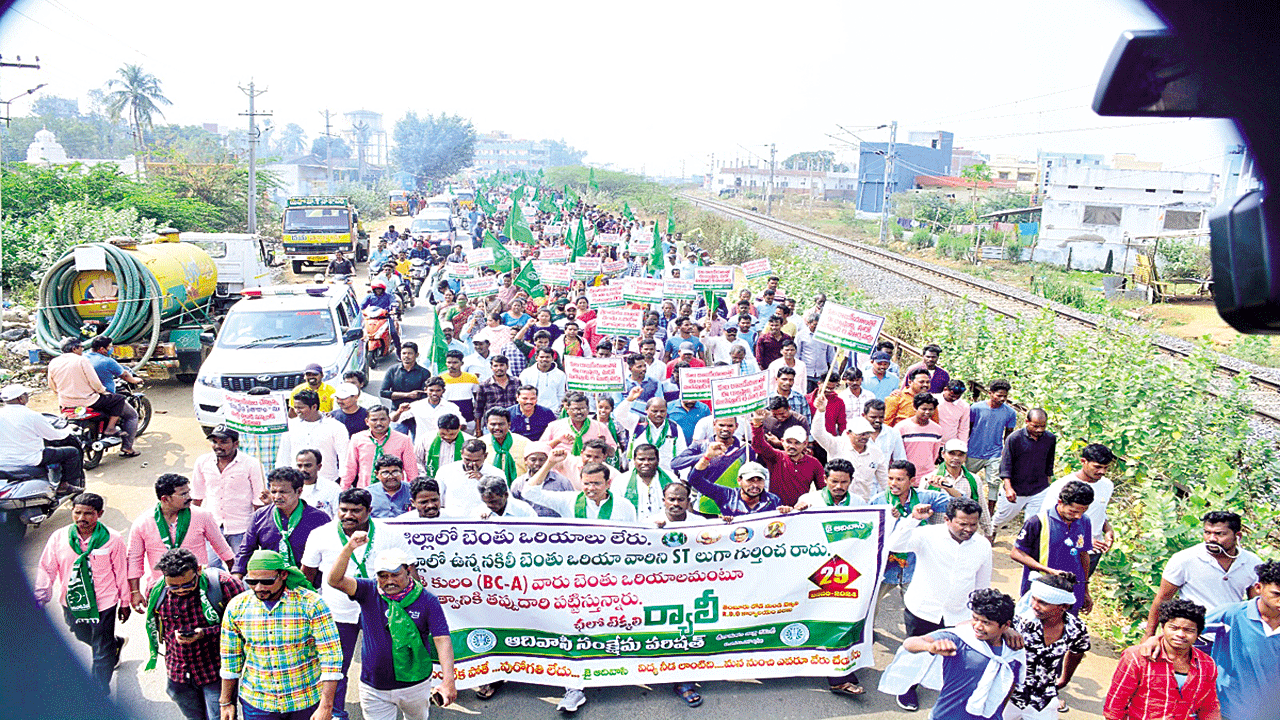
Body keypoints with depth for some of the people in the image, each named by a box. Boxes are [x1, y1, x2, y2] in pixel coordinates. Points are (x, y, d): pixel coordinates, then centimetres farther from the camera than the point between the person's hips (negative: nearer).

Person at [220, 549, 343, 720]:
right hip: (256, 703, 2)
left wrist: (326, 706, -18)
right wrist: (226, 702, 12)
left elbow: (331, 656, -15)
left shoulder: (311, 603, -16)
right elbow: (230, 657, 7)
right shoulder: (236, 607, -5)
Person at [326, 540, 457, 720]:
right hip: (373, 689, 0)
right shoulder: (368, 592, -6)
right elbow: (335, 580, -20)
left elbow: (442, 640, -17)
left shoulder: (427, 601, -10)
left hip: (415, 685, 0)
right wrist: (349, 548, -35)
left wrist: (448, 680, -30)